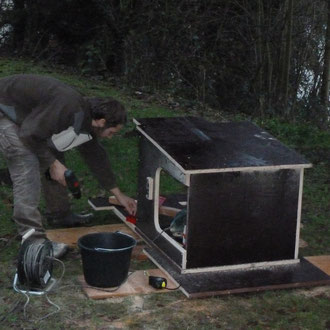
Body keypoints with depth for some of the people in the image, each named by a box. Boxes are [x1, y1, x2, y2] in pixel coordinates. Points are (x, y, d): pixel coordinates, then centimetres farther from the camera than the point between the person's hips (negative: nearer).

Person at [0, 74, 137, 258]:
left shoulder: (85, 120, 2)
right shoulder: (68, 107, -29)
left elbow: (96, 158, 14)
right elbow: (30, 134, -27)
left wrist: (119, 195, 18)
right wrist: (53, 164, -17)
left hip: (24, 114, 10)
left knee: (55, 155, 13)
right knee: (27, 168, -17)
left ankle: (60, 214, 28)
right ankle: (33, 240, -15)